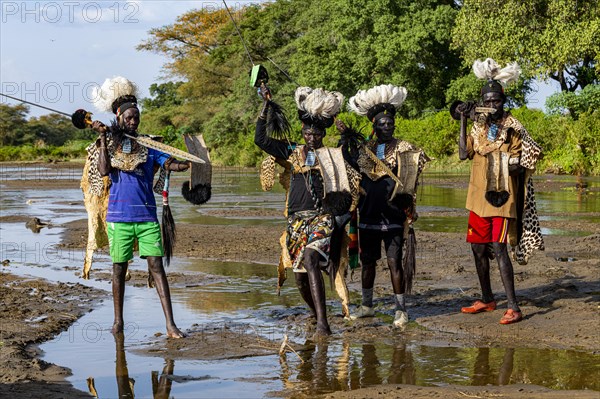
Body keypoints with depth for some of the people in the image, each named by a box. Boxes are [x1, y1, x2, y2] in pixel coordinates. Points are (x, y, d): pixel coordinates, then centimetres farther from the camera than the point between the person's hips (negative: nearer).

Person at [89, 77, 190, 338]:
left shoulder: (149, 145, 7)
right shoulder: (110, 144, 6)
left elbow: (171, 164, -8)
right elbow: (104, 171, -12)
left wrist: (192, 162, -28)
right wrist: (103, 139, -13)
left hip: (147, 215, 0)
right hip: (119, 216, 0)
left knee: (156, 266, -4)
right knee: (119, 267, 7)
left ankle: (170, 325, -8)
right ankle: (118, 321, 21)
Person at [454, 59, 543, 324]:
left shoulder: (512, 128, -5)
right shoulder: (478, 126, 9)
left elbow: (518, 165, -4)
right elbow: (464, 154, -4)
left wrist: (512, 164, -25)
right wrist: (463, 121, -5)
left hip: (502, 196, -6)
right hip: (478, 196, 6)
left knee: (499, 248, -14)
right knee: (478, 248, 11)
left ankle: (513, 307, -13)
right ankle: (487, 300, 27)